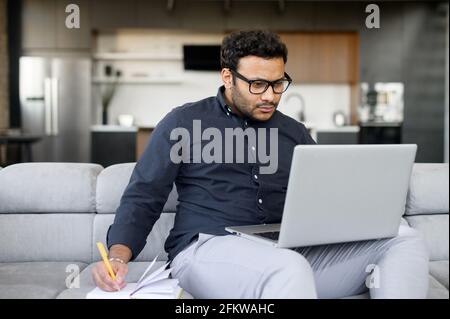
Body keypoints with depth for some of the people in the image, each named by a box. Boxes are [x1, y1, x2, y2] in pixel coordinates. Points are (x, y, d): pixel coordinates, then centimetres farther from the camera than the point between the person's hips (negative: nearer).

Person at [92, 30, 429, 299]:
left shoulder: (295, 132, 19)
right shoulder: (183, 123, 8)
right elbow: (143, 197, 5)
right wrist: (118, 255, -14)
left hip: (292, 252, 5)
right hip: (207, 250, -5)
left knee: (404, 239, -14)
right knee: (289, 268, -41)